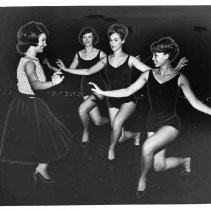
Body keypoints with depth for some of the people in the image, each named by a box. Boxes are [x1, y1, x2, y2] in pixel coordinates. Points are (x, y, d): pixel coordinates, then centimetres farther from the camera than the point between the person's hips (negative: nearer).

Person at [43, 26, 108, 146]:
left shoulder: (100, 54, -6)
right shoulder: (79, 55, 5)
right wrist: (51, 67, 4)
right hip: (86, 88, 4)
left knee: (82, 109, -25)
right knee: (98, 122, 3)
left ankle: (86, 132, 6)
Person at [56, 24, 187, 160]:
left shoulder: (130, 60, -5)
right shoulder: (106, 60, 4)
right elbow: (88, 71, 14)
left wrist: (174, 69, -19)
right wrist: (66, 69, 13)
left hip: (128, 100, -3)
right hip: (112, 100, 4)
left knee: (116, 124, -30)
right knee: (121, 137, 6)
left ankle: (111, 147, 1)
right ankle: (136, 134, 43)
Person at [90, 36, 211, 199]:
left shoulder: (179, 79, -2)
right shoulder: (148, 75, 6)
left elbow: (195, 103, 0)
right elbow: (127, 91, 10)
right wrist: (102, 92, 8)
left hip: (170, 123, -4)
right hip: (153, 124, 4)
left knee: (147, 147, -29)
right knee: (159, 166, 4)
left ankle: (142, 181, -2)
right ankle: (184, 161, 35)